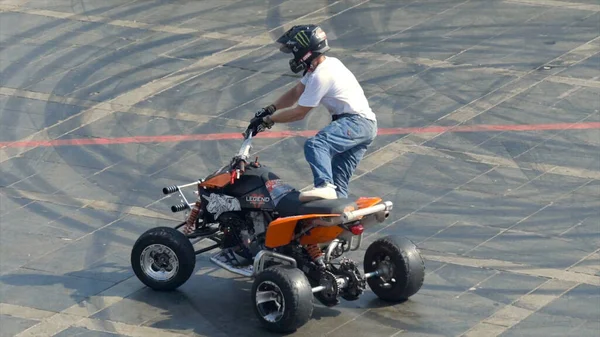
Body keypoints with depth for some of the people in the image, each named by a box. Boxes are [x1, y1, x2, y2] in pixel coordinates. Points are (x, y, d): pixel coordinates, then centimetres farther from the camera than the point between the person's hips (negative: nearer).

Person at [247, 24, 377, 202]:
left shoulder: (321, 75, -17)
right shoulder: (328, 63, 15)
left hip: (357, 122, -11)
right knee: (339, 183, 12)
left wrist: (267, 120, -2)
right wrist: (269, 109, 13)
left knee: (315, 144, -33)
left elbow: (299, 113, -11)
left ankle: (324, 185, -53)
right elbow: (296, 92, 23)